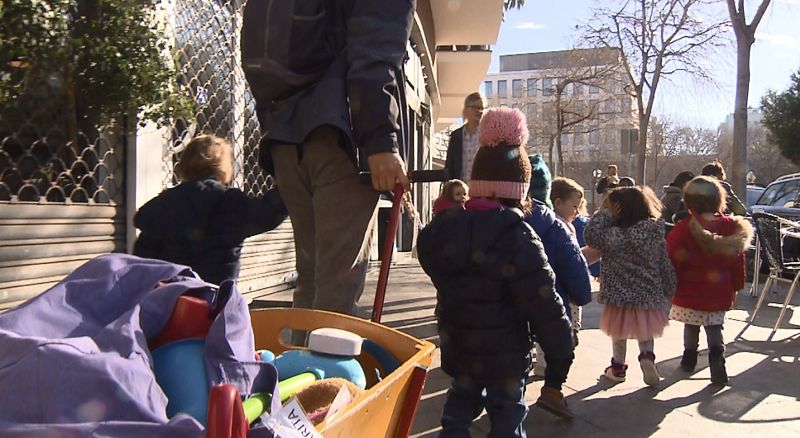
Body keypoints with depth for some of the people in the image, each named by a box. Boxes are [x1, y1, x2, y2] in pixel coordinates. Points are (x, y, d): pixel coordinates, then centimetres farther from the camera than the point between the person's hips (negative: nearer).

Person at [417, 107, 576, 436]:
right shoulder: (515, 236, -21)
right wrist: (560, 359, -10)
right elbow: (544, 308, -20)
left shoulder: (441, 229, -1)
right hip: (505, 357, -5)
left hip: (456, 349, 6)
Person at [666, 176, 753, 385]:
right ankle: (717, 358, -5)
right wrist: (736, 286, 14)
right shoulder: (731, 226, -4)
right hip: (719, 291, 2)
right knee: (715, 327, 13)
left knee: (691, 326, 17)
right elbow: (737, 260, 3)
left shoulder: (683, 229, -17)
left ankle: (689, 358, 30)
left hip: (690, 290, -2)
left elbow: (673, 260, -13)